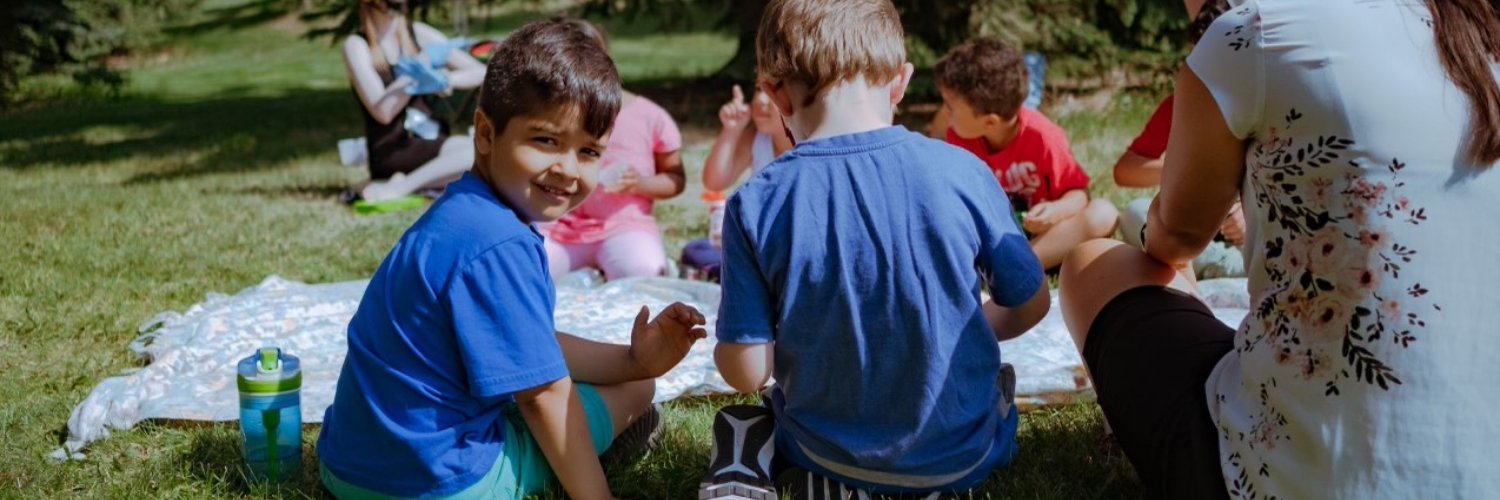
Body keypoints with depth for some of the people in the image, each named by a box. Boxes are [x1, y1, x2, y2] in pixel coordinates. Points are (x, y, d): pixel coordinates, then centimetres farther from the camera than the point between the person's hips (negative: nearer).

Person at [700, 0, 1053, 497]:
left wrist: (725, 346, 10)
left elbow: (746, 371, -14)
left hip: (831, 454, 2)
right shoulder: (963, 171, -16)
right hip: (963, 455, -1)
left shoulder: (756, 205, -18)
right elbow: (1030, 306, -2)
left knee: (739, 423, 37)